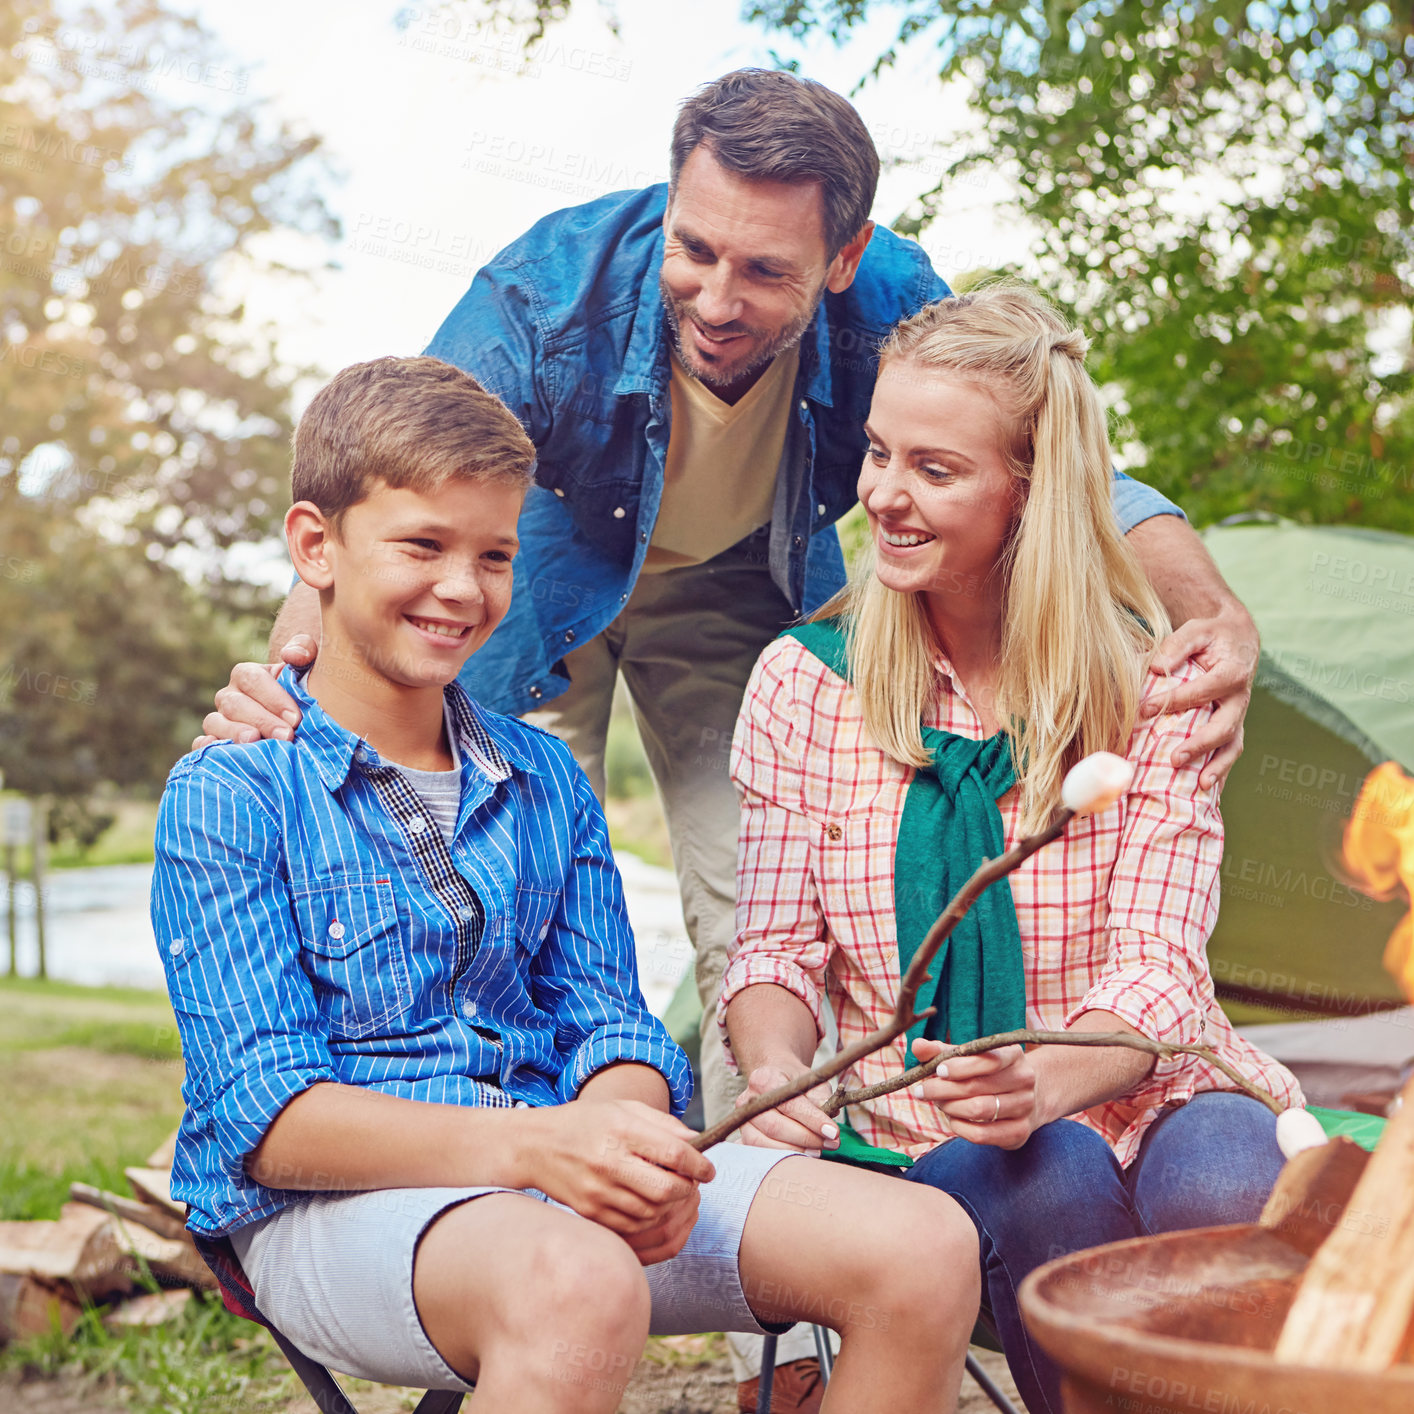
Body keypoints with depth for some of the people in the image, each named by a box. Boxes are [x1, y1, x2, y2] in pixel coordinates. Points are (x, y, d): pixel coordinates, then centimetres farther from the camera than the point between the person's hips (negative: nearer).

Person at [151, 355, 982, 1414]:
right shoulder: (229, 795, -3)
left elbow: (608, 1020, 10)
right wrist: (528, 1145, -26)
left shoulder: (548, 780, 14)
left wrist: (616, 1137, -15)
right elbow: (263, 1113, -11)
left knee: (927, 1250, -14)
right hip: (328, 1203, -5)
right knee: (578, 1286, -40)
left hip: (562, 1167, 6)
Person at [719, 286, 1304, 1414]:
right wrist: (774, 1069, -23)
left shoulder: (1152, 683, -2)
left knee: (1221, 1192, -33)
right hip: (932, 1135, 1)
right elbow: (777, 952, 1)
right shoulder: (804, 682, 1)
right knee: (1045, 1180, -33)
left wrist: (1045, 1081, -33)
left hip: (1139, 1097, 0)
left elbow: (1157, 972, -10)